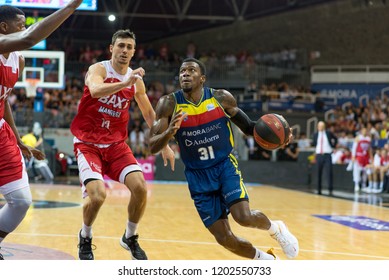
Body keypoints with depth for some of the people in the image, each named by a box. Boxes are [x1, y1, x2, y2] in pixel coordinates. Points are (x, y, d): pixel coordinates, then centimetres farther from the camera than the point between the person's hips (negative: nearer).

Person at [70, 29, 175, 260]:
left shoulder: (136, 80, 5)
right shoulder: (99, 69, -10)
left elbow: (149, 114, 18)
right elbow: (95, 91, -34)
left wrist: (164, 145, 17)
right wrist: (125, 83, -45)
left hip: (116, 144, 4)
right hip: (88, 143, -4)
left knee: (140, 188, -15)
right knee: (97, 195, -23)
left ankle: (130, 237, 12)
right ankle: (85, 239, 8)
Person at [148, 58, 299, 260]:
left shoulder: (221, 98, -7)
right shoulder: (169, 104, -10)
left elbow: (247, 126, 7)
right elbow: (152, 147, -13)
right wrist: (169, 132, -33)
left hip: (225, 165, -1)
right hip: (198, 176, 1)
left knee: (244, 217, -24)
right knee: (224, 239, -1)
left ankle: (275, 228, 12)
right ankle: (267, 261, 26)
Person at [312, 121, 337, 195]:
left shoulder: (328, 133, 2)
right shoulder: (316, 134, 7)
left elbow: (335, 139, 17)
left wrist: (333, 146, 11)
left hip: (327, 155, -2)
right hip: (319, 155, 2)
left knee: (329, 172, -10)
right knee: (319, 173, 5)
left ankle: (330, 189, -9)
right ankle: (319, 190, 12)